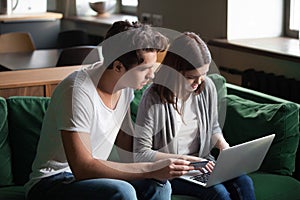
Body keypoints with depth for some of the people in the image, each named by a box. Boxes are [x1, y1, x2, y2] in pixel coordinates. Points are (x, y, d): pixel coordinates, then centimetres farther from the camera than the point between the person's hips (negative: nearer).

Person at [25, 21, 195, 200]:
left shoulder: (125, 85, -3)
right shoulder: (78, 91, -27)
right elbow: (82, 168, -29)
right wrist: (151, 169, -30)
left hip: (91, 172, 7)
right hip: (52, 182, -7)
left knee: (159, 185, -15)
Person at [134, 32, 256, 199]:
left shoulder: (207, 87, -1)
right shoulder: (153, 99, -18)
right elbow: (141, 154, -18)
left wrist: (225, 147, -4)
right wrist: (184, 159, -23)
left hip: (202, 161, 5)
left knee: (244, 183, -20)